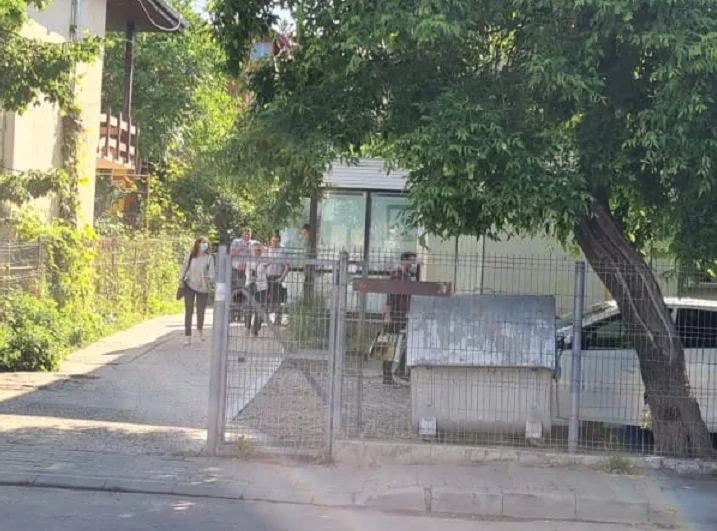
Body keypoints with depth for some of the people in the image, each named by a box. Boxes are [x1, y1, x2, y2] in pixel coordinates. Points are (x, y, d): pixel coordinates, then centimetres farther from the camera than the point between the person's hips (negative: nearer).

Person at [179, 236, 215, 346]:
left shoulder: (209, 258, -5)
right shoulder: (190, 256, 0)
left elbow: (211, 272, -11)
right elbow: (184, 268, 8)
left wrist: (210, 279, -31)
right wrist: (181, 279, 0)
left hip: (202, 287, 0)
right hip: (189, 285, 0)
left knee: (200, 311, 4)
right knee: (189, 311, -4)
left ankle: (200, 329, 36)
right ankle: (187, 335, 0)